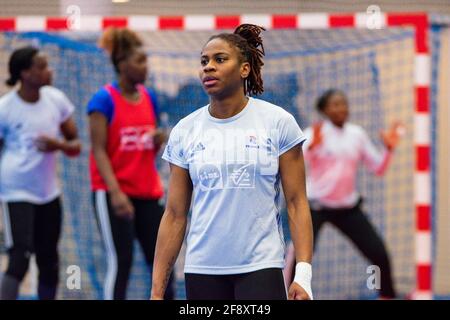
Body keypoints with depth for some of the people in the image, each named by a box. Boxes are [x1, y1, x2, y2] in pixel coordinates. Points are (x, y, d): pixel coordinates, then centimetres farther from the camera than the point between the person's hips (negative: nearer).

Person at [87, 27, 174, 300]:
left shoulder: (149, 97, 9)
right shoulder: (104, 100, -10)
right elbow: (99, 150, -13)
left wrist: (159, 140, -5)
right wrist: (115, 192, -22)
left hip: (148, 193, 6)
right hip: (112, 193, -6)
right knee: (121, 262, -6)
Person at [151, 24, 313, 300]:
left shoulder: (278, 122, -1)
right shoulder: (184, 131, 5)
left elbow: (296, 202, -2)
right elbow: (175, 215, 7)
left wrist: (303, 274, -11)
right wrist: (157, 290, 3)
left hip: (261, 268, -3)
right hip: (202, 271, 3)